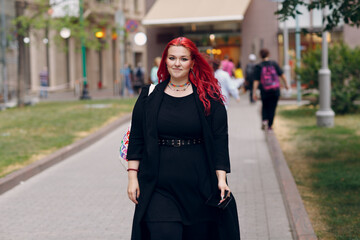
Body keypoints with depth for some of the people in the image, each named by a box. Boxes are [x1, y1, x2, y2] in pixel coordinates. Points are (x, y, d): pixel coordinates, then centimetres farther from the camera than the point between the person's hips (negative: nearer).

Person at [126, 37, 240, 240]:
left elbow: (220, 140, 0)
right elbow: (136, 138, 7)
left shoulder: (208, 98, 3)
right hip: (160, 184, 0)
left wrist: (221, 178, -7)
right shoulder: (150, 97, 6)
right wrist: (133, 176, 0)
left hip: (200, 185, 0)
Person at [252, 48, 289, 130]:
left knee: (265, 107, 18)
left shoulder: (258, 67, -6)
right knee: (272, 108, 9)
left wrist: (254, 93, -7)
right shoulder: (274, 64, -2)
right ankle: (270, 125, 9)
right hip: (275, 90, 0)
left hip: (265, 91, 0)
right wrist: (286, 84, 14)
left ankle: (264, 120, -4)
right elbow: (282, 75, 0)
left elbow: (256, 81, -9)